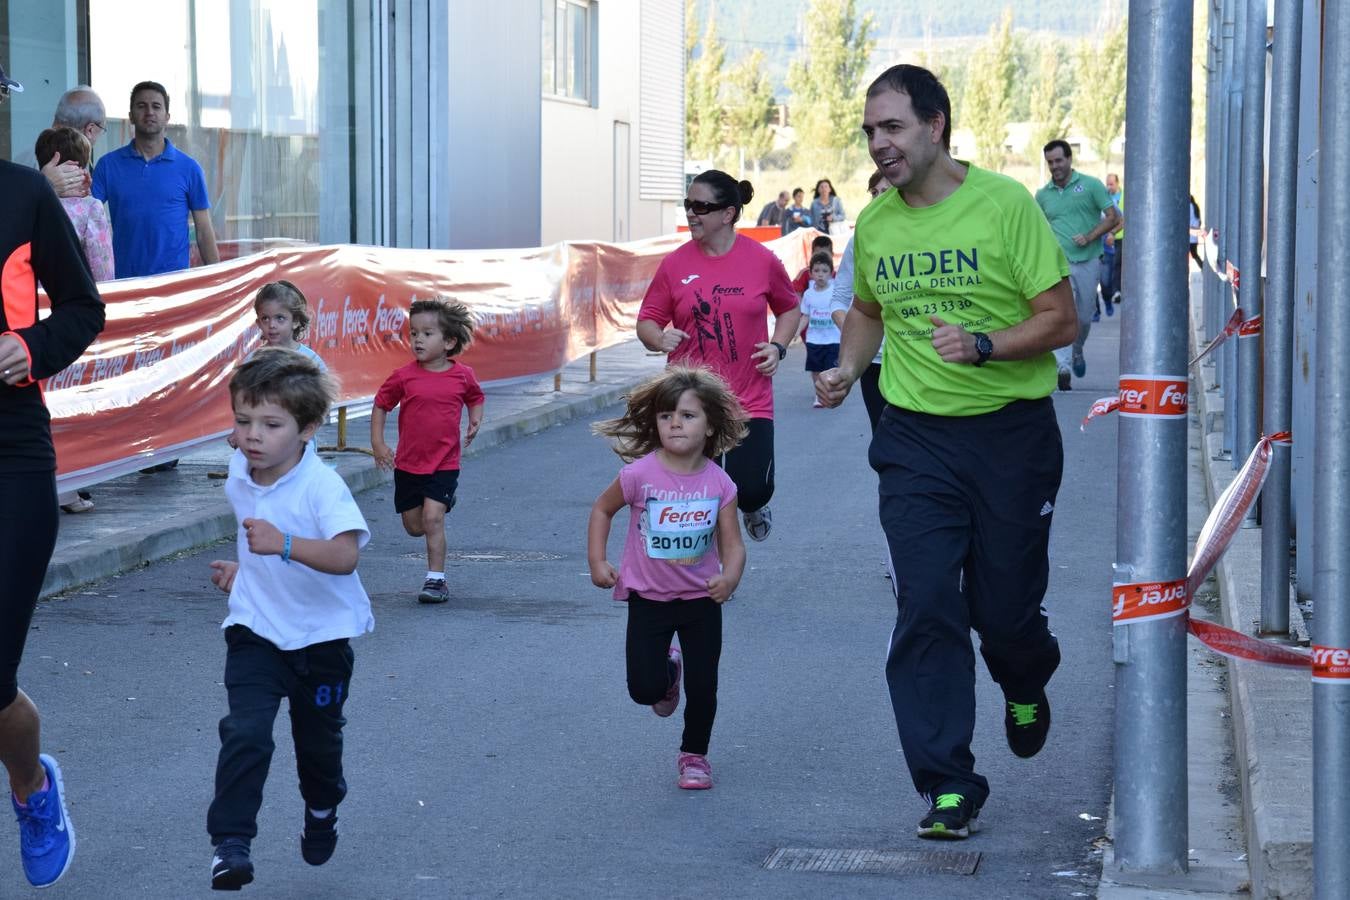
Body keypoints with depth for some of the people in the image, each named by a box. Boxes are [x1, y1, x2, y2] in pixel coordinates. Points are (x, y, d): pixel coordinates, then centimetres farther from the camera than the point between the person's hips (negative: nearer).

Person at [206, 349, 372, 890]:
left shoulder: (322, 486, -24)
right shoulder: (239, 477, -3)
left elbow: (345, 555, -40)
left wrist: (284, 545, -51)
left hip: (322, 636, -3)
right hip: (256, 631, 3)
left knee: (318, 740, 16)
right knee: (245, 733, -16)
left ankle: (322, 812, 46)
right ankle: (230, 843, -12)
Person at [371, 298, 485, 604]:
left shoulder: (463, 375, -5)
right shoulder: (404, 376, -7)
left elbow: (475, 398, 16)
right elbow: (381, 405, 5)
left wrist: (475, 421, -3)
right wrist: (377, 443, -4)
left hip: (444, 464, -2)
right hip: (408, 463, 2)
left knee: (432, 519, -17)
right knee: (414, 527, 11)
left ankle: (436, 579, -8)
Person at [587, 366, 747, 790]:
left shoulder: (719, 483, -13)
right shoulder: (640, 474, -17)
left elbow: (732, 545, -10)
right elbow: (602, 509, 0)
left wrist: (729, 579, -30)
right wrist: (597, 561, -7)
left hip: (701, 599, 1)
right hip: (649, 598, -1)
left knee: (703, 687, 3)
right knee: (645, 688, -2)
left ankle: (694, 755, 28)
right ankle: (669, 671, 34)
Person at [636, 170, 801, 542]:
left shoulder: (762, 260, -1)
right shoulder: (675, 264, -1)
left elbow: (789, 308, 14)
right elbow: (646, 322, 5)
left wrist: (778, 347, -2)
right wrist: (659, 338, -17)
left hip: (750, 399, -1)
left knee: (752, 490, -8)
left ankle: (754, 506, 30)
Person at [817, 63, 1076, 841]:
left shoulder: (1005, 205, -10)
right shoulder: (874, 224, 4)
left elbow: (1061, 319, -10)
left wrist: (983, 345, -25)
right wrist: (848, 368, 5)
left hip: (1011, 432, -3)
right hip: (915, 436, 3)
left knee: (1005, 609, 6)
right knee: (927, 610, -7)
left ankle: (1025, 688, 43)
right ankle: (948, 788, -2)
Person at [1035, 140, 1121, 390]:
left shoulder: (1091, 185, 1)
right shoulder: (1043, 194, 9)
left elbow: (1113, 218, -1)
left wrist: (1089, 237, -13)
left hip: (1088, 261, 0)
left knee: (1084, 317, 9)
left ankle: (1077, 350, 39)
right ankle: (1063, 367, -21)